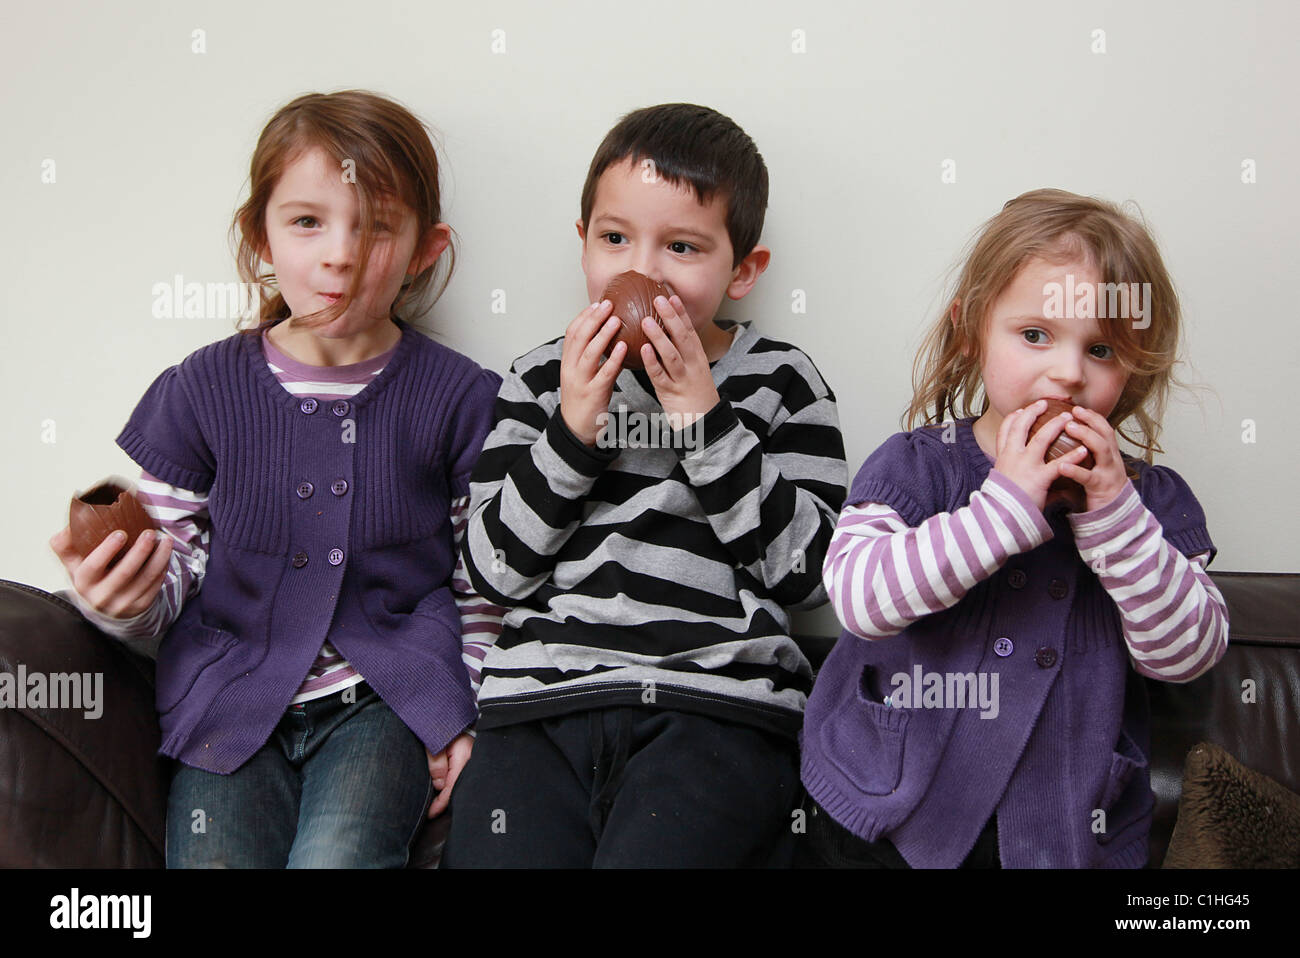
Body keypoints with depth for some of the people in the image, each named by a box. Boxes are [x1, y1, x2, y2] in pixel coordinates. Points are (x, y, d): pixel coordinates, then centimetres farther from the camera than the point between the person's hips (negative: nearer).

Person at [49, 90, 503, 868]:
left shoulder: (460, 398, -1)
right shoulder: (201, 392, 1)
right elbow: (172, 576, 6)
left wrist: (470, 718, 0)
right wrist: (122, 603, -16)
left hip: (384, 698, -1)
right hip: (230, 704, 2)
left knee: (336, 855, -25)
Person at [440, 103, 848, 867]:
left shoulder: (782, 383, 10)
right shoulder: (543, 378, 15)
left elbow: (806, 571, -2)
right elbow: (493, 567, 7)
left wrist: (706, 420, -8)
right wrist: (571, 431, -6)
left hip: (717, 706, -1)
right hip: (543, 699, 2)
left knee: (651, 850, -25)